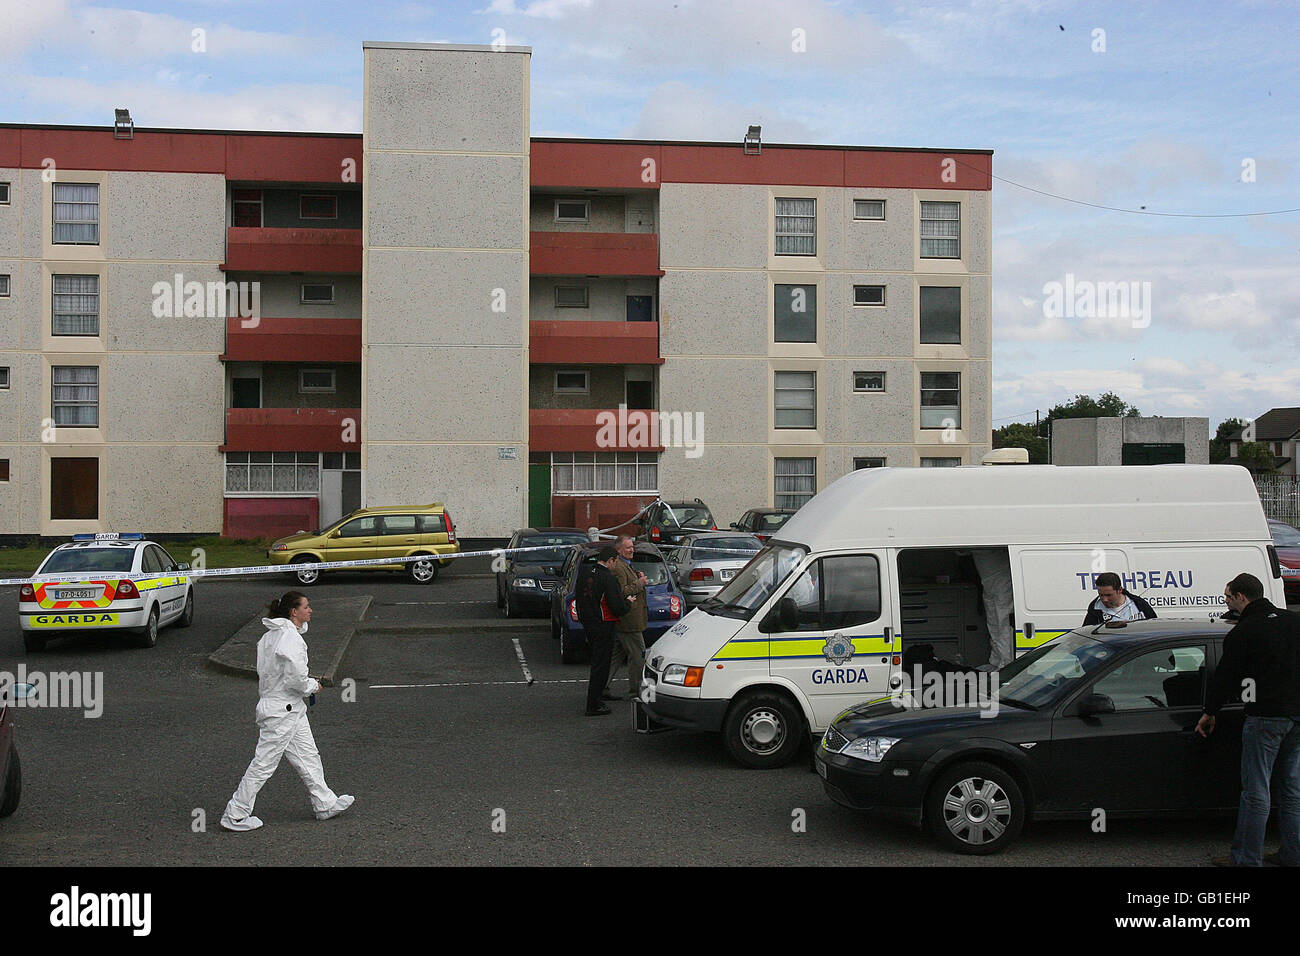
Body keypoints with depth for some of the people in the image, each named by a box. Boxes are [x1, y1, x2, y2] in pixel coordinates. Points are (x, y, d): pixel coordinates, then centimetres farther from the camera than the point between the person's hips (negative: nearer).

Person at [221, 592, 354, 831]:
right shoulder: (290, 637, -21)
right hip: (282, 710, -10)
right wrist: (313, 686, -6)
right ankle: (235, 815, 9)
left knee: (308, 757, 15)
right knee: (264, 763, 0)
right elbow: (295, 677, -25)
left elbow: (265, 670, 15)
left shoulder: (270, 635, 9)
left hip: (292, 708, 10)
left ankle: (325, 803, 24)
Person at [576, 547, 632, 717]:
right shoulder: (608, 578, -20)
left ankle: (596, 695, 32)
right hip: (603, 626, -8)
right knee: (600, 664, 0)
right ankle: (593, 706, 3)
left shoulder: (584, 571, 3)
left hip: (587, 624, 8)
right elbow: (619, 608, -20)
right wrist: (629, 602, 1)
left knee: (597, 661, 21)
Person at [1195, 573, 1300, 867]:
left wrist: (1210, 712, 9)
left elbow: (1225, 676, -5)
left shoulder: (1243, 632, -10)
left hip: (1266, 716, -7)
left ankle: (1246, 858, 4)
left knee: (1256, 791, -1)